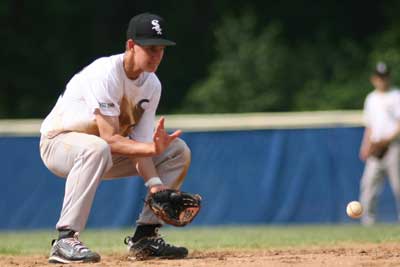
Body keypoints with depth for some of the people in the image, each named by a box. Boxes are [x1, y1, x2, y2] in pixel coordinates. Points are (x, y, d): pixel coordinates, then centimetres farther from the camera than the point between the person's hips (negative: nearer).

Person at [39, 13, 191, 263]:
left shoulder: (152, 85, -7)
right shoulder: (105, 74, -29)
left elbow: (138, 144, -12)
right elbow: (110, 139, -34)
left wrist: (156, 186, -26)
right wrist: (152, 148, -46)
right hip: (59, 141, -8)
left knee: (178, 151, -2)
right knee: (96, 149, -42)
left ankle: (145, 236, 0)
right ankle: (66, 240, -40)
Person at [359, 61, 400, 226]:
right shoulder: (371, 99, 19)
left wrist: (386, 141, -16)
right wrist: (365, 146, 13)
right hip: (376, 149, 6)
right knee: (369, 184, -4)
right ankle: (368, 219, -2)